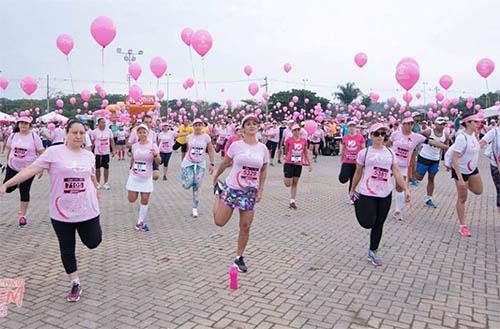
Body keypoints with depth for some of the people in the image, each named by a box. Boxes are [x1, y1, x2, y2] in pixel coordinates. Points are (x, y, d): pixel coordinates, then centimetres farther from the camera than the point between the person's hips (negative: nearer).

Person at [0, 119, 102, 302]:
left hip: (87, 210, 2)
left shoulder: (89, 155, 4)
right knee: (67, 249, 10)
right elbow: (31, 169, -14)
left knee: (93, 243, 9)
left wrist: (96, 190, 26)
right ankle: (75, 284, 26)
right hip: (62, 212, -2)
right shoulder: (54, 152, -8)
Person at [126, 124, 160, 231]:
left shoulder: (153, 145, -8)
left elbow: (158, 162, -11)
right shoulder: (134, 146, 0)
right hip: (134, 177, 2)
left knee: (145, 201, 3)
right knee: (132, 200, 0)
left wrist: (155, 155, -29)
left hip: (147, 178, -2)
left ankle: (141, 222, 18)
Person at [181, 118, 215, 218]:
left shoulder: (206, 137, -4)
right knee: (187, 186, -10)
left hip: (201, 164, 0)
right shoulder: (189, 137, 0)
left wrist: (212, 164, -3)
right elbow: (187, 150, 12)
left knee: (197, 187, 2)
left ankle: (195, 208, 14)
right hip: (188, 163, 0)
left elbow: (210, 151, 0)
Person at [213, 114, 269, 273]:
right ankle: (218, 191, 31)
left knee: (245, 227, 5)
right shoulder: (236, 145, -9)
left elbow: (263, 171, 7)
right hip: (232, 188, -2)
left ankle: (239, 257, 23)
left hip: (250, 192, 2)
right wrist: (215, 178, 12)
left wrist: (260, 191, 1)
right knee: (219, 222, 4)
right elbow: (225, 163, 4)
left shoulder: (263, 148, -1)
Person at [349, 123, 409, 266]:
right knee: (367, 223, -6)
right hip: (367, 193, -4)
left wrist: (406, 189, -5)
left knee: (379, 224, 10)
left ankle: (373, 252, 24)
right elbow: (358, 173, 6)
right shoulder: (364, 152, -2)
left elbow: (397, 173, 5)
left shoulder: (390, 153, 8)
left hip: (385, 194, 4)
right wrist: (352, 189, 11)